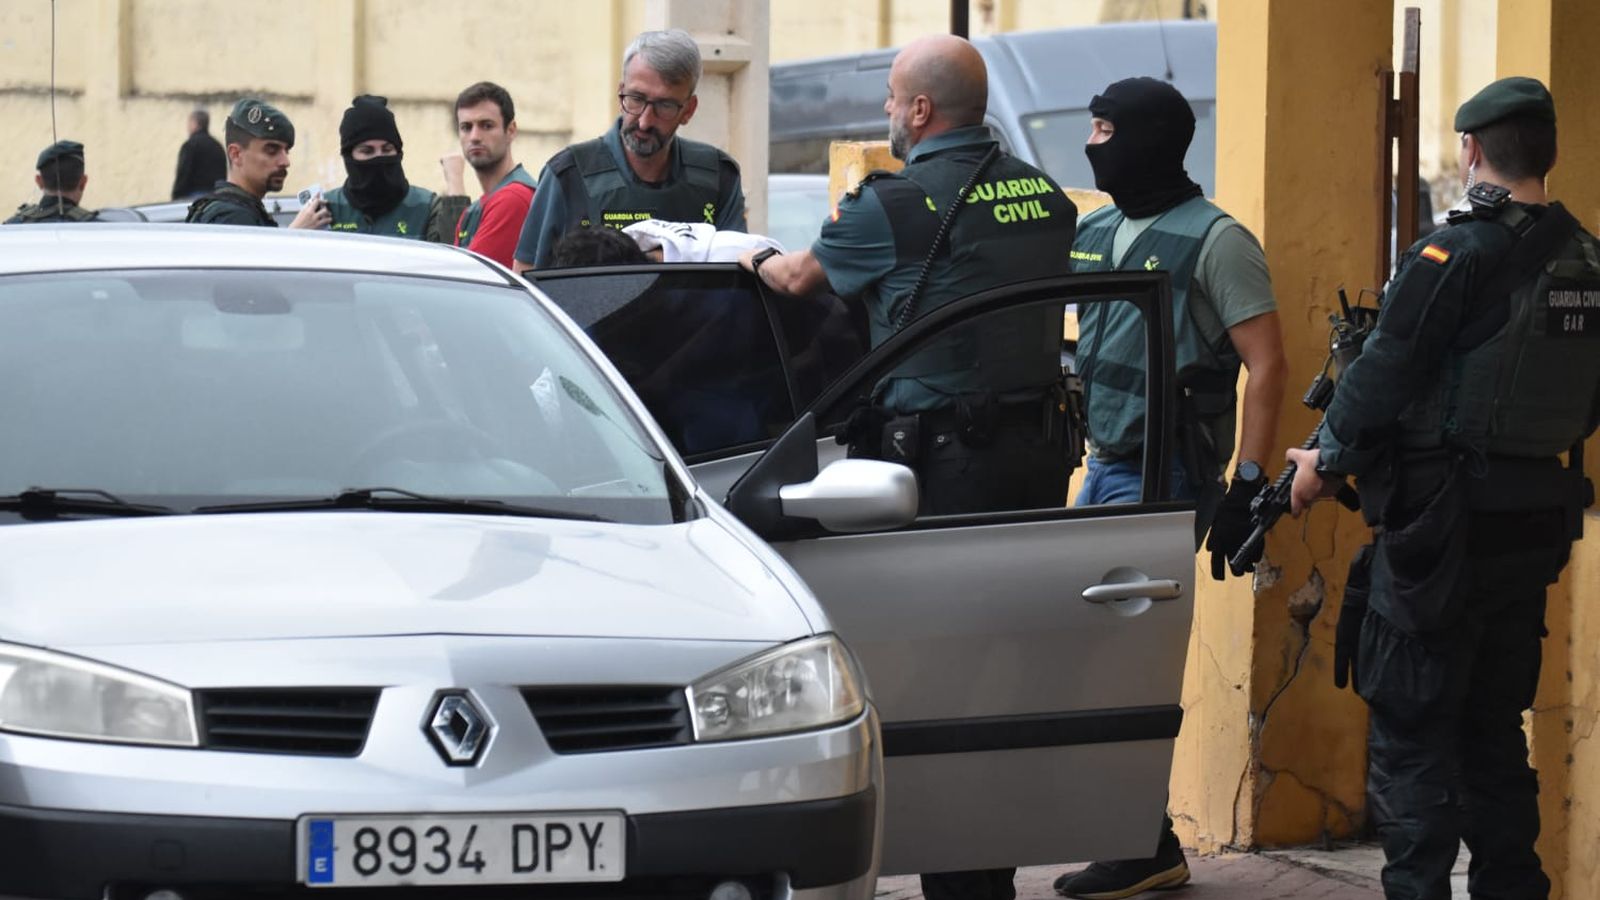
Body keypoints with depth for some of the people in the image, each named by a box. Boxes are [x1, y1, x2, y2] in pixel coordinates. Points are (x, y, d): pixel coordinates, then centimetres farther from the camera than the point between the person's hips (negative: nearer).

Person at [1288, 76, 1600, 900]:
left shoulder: (1457, 256, -16)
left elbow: (1383, 375, -13)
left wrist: (1325, 460, 2)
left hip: (1444, 530, -7)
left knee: (1410, 737, -1)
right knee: (1495, 732, 16)